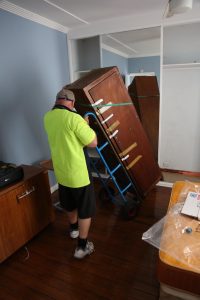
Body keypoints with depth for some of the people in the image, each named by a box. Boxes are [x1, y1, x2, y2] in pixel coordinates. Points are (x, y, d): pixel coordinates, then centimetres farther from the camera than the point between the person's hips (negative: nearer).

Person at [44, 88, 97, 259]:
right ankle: (82, 247, 22)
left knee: (69, 205, 28)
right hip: (78, 174, -7)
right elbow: (93, 143, -17)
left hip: (60, 172, 7)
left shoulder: (47, 117, 1)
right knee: (85, 210, 11)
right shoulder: (74, 118, -22)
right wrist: (86, 125, -2)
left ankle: (74, 229, 51)